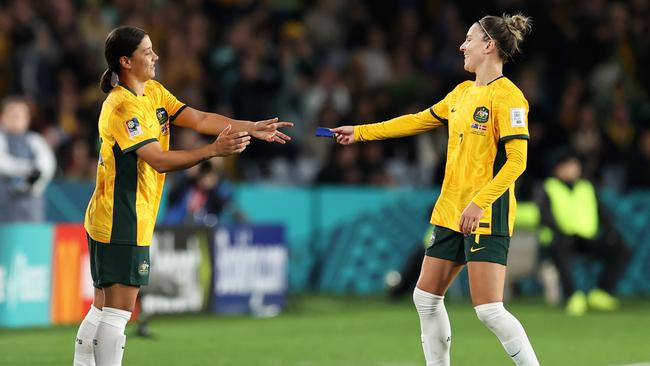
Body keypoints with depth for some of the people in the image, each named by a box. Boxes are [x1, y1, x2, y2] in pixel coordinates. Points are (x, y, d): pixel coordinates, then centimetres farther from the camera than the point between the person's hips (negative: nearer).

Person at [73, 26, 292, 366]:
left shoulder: (154, 92, 9)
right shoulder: (122, 107, -20)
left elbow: (199, 119, 4)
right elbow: (160, 160, -25)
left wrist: (252, 128, -5)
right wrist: (213, 150, -31)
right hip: (120, 223, -10)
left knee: (103, 309, 13)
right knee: (118, 312, -9)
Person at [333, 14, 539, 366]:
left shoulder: (508, 96, -13)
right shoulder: (463, 92, 13)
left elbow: (516, 161, -19)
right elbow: (419, 121, 25)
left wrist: (478, 203, -26)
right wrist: (361, 132, 27)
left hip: (486, 214, -9)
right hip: (451, 212, 9)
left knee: (488, 309, -15)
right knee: (426, 297, 11)